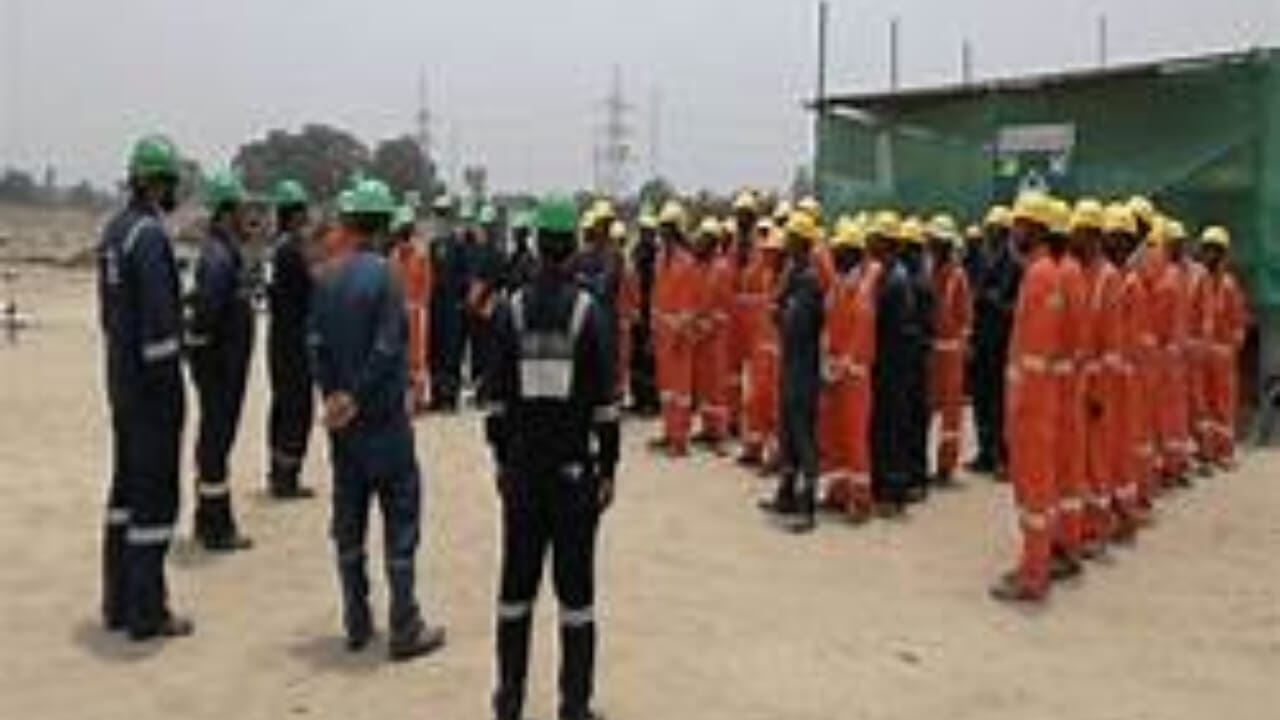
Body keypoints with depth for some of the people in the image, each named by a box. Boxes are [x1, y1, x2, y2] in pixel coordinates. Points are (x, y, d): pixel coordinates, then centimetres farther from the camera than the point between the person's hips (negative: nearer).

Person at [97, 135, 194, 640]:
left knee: (126, 488, 17)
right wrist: (169, 387, -17)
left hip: (120, 379, 10)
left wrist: (122, 368, 19)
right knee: (155, 496, -2)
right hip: (151, 383, -10)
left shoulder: (114, 230, 11)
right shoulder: (150, 234, -18)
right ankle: (147, 613, 6)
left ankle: (118, 603, 26)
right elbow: (159, 320, -22)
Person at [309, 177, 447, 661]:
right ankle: (405, 629, 6)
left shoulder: (327, 276, 3)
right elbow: (387, 350, -17)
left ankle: (357, 624, 21)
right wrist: (355, 399, -8)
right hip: (384, 419, -6)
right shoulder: (382, 275, -14)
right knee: (400, 518, 2)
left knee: (348, 521, 12)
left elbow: (317, 342, 1)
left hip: (342, 417, 6)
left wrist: (334, 395, -3)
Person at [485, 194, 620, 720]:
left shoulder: (510, 310, -1)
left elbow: (498, 395, 2)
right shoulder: (589, 311, -8)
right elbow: (604, 400, -8)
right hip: (575, 466, -2)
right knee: (575, 583, 5)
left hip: (522, 465, 2)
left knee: (517, 579, 12)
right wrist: (608, 467, 0)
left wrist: (501, 457, 11)